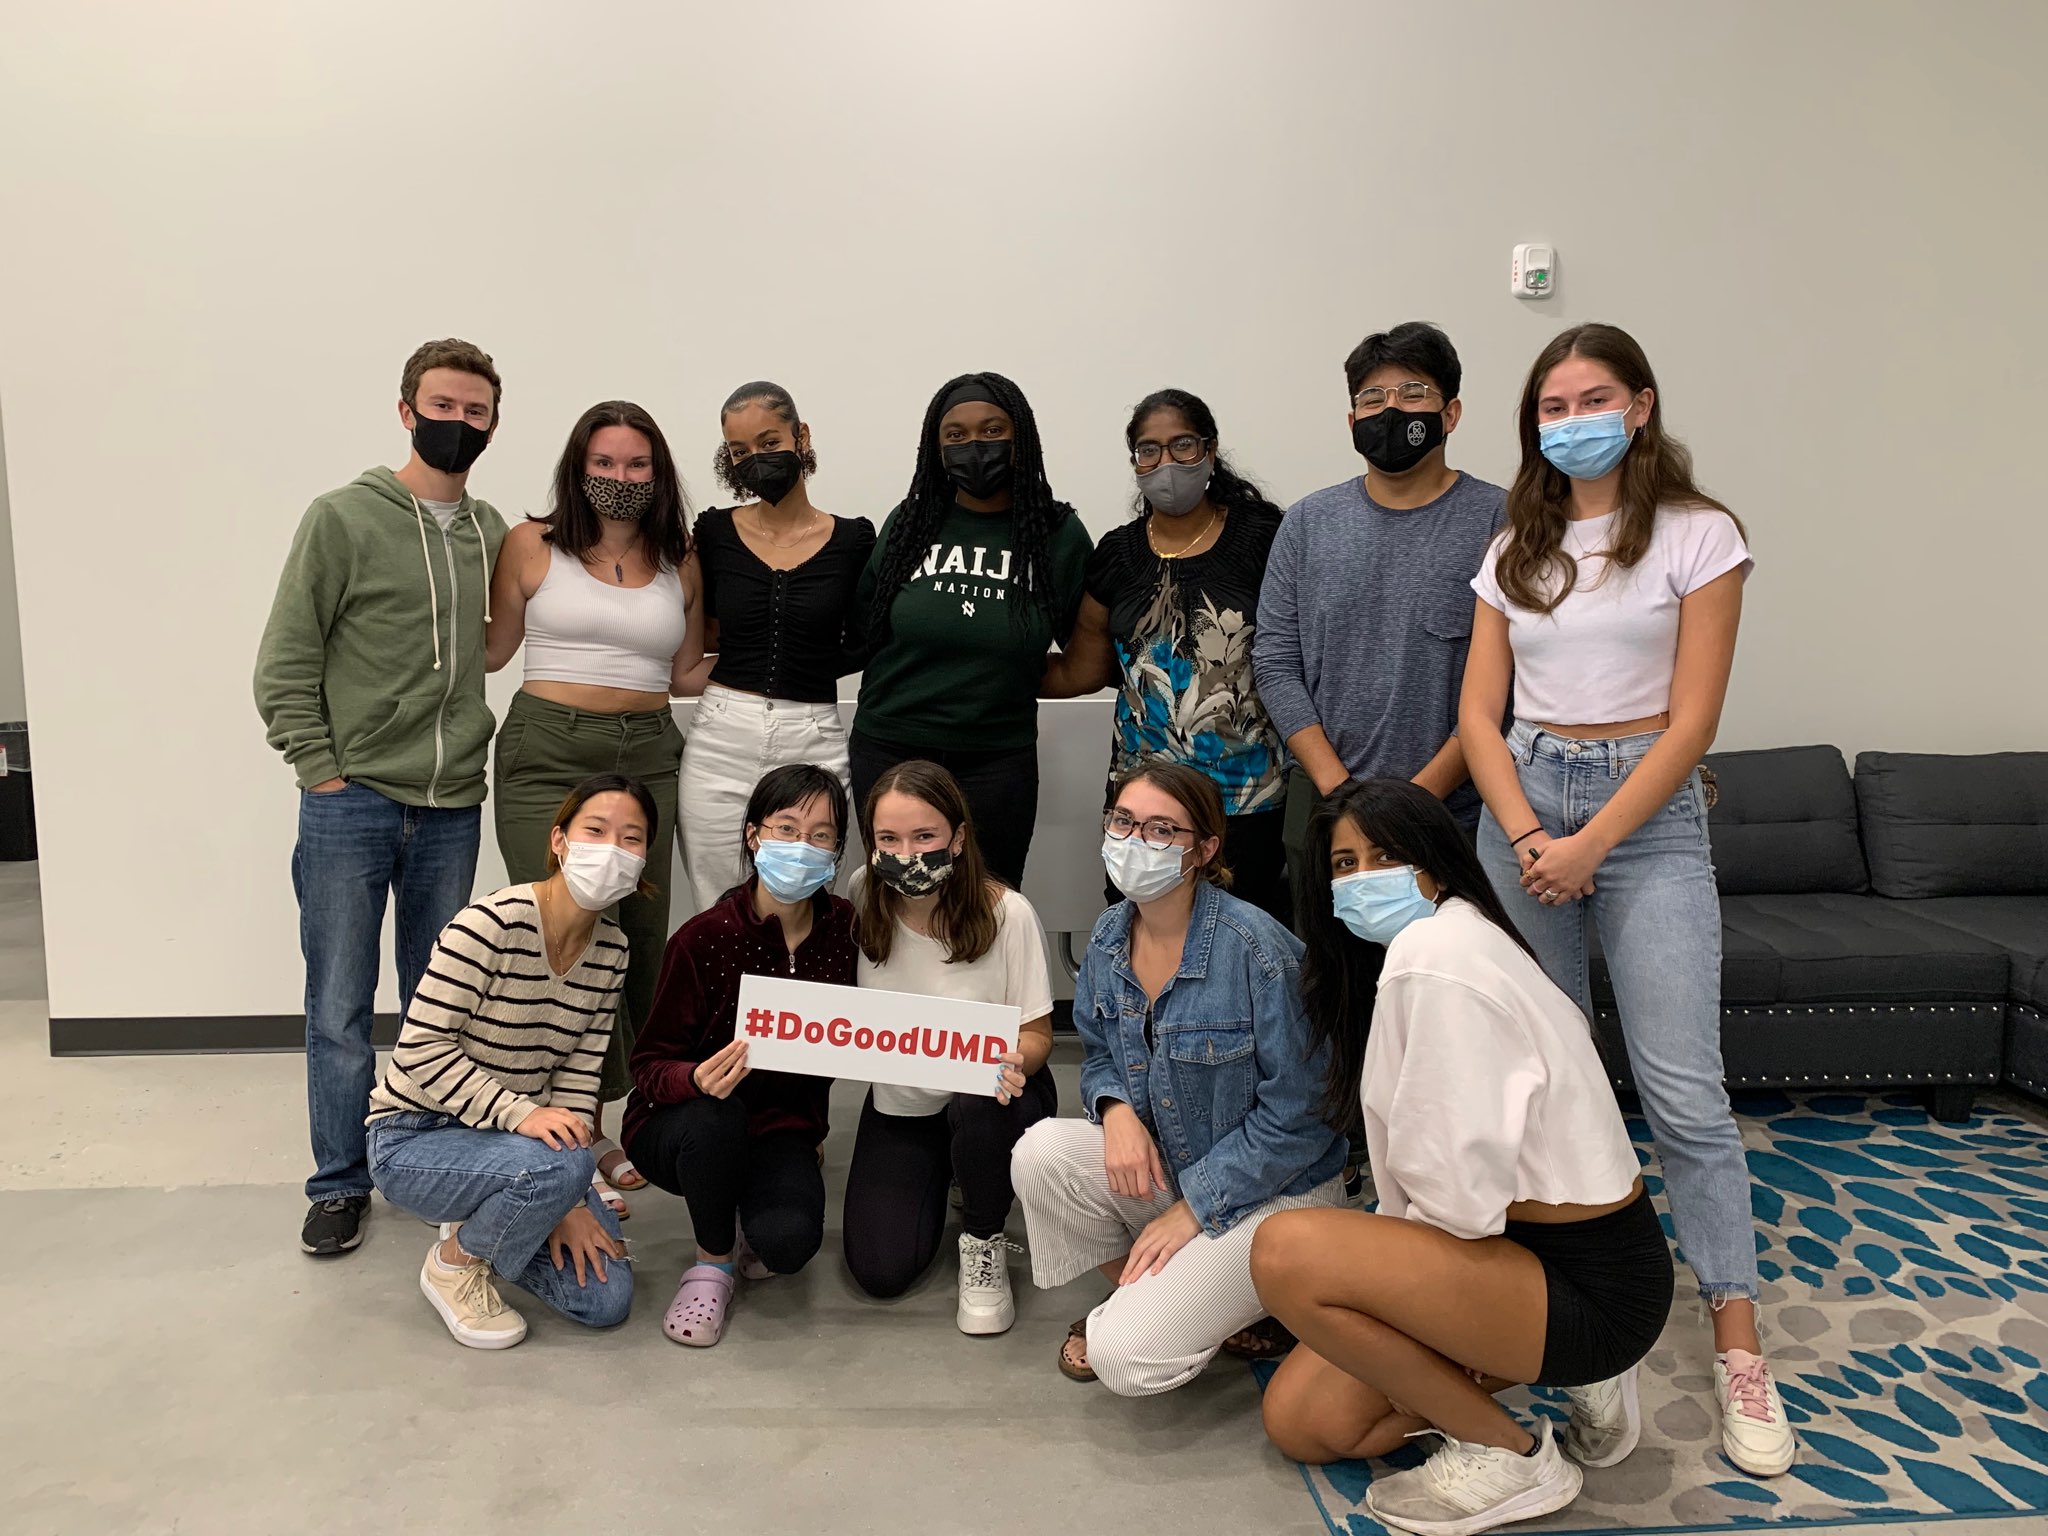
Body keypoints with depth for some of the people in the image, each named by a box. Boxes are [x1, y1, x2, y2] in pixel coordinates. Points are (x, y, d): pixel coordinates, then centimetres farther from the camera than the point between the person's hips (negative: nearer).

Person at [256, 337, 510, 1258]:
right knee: (340, 1008, 5)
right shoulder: (343, 519, -4)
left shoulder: (491, 533, 8)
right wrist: (322, 773, -8)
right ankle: (340, 1184, 21)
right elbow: (284, 667, -4)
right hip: (351, 802, -3)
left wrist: (470, 754, 7)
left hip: (453, 809, 4)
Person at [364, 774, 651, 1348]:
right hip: (413, 1139, -6)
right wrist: (520, 1113, -33)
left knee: (607, 1298, -3)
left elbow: (579, 1074, -2)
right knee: (560, 1165, -35)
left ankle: (483, 1227, 21)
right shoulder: (493, 924, -24)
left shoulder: (611, 950, -3)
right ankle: (453, 1262, -4)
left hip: (507, 1138, 6)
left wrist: (568, 1201, -9)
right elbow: (420, 1049, -24)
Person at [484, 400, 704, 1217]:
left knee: (641, 937, 2)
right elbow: (492, 649, 10)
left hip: (645, 757, 3)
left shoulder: (682, 564, 12)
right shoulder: (533, 545, 5)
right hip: (546, 753, -3)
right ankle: (583, 1135, 4)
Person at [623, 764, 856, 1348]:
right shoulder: (705, 937, -18)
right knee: (715, 1118, -37)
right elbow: (649, 1064, -14)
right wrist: (697, 1080, -35)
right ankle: (714, 1260, -6)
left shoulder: (844, 929, -8)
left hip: (782, 1128, 2)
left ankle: (749, 1224, 13)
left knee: (791, 1239, -28)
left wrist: (814, 1125, 5)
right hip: (677, 1123, -1)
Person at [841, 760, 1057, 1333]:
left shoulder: (1006, 913, -21)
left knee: (981, 1113, -39)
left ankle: (984, 1242, -4)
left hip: (988, 1094, -2)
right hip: (900, 1101, 3)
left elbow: (1036, 1033, -13)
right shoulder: (861, 909, -14)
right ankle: (941, 1180, 27)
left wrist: (1015, 1063, -36)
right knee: (881, 1272, -9)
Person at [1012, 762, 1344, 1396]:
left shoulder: (1256, 950, -25)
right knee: (1041, 1152, -21)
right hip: (1163, 1162, 7)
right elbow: (1099, 1053, 10)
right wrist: (1116, 1108, -14)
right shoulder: (1109, 937, -4)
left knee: (1125, 1357, -21)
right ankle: (1132, 1298, 6)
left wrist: (1194, 1207, -18)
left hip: (1269, 1189, -6)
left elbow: (1298, 1113, -20)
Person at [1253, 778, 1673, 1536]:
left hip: (1592, 1285, -9)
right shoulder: (1437, 941, 9)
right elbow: (1429, 1163, 9)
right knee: (1299, 1420, 6)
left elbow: (1459, 1184, -26)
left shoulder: (1432, 955, -23)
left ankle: (1509, 1454, -4)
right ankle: (1546, 1374, 15)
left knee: (1287, 1252, -25)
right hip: (1536, 1243, 9)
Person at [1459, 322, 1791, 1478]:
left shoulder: (1698, 535, -1)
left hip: (1647, 811, -3)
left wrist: (1588, 847, -13)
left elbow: (1692, 721, -7)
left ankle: (1739, 1349, 5)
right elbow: (1480, 711, 5)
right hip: (1522, 804, 4)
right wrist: (1527, 835, -9)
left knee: (1683, 1086, -6)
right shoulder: (1517, 549, 10)